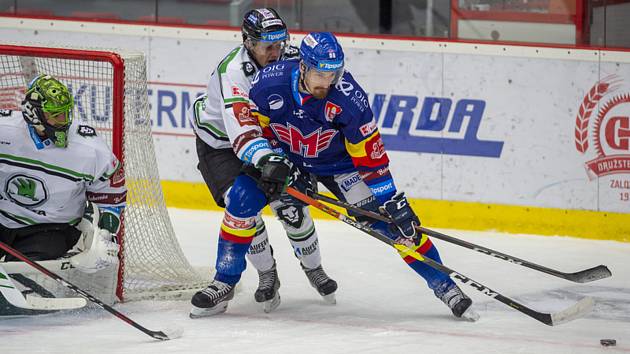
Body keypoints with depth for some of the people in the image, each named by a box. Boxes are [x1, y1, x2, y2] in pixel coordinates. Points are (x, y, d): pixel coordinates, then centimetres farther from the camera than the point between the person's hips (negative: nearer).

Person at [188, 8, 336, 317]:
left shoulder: (289, 59, -18)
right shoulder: (232, 71, -35)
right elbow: (241, 130, -47)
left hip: (265, 137, 4)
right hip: (219, 143, -4)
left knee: (290, 204, -4)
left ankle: (313, 268, 20)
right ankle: (267, 276, 1)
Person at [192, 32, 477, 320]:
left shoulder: (349, 97, -30)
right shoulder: (269, 83, -28)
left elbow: (371, 156, -24)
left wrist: (394, 203, -24)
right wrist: (271, 161, -25)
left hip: (336, 161, -2)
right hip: (283, 156, 2)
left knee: (387, 218, -12)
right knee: (241, 202, -17)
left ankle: (442, 284, -3)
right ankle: (224, 283, -1)